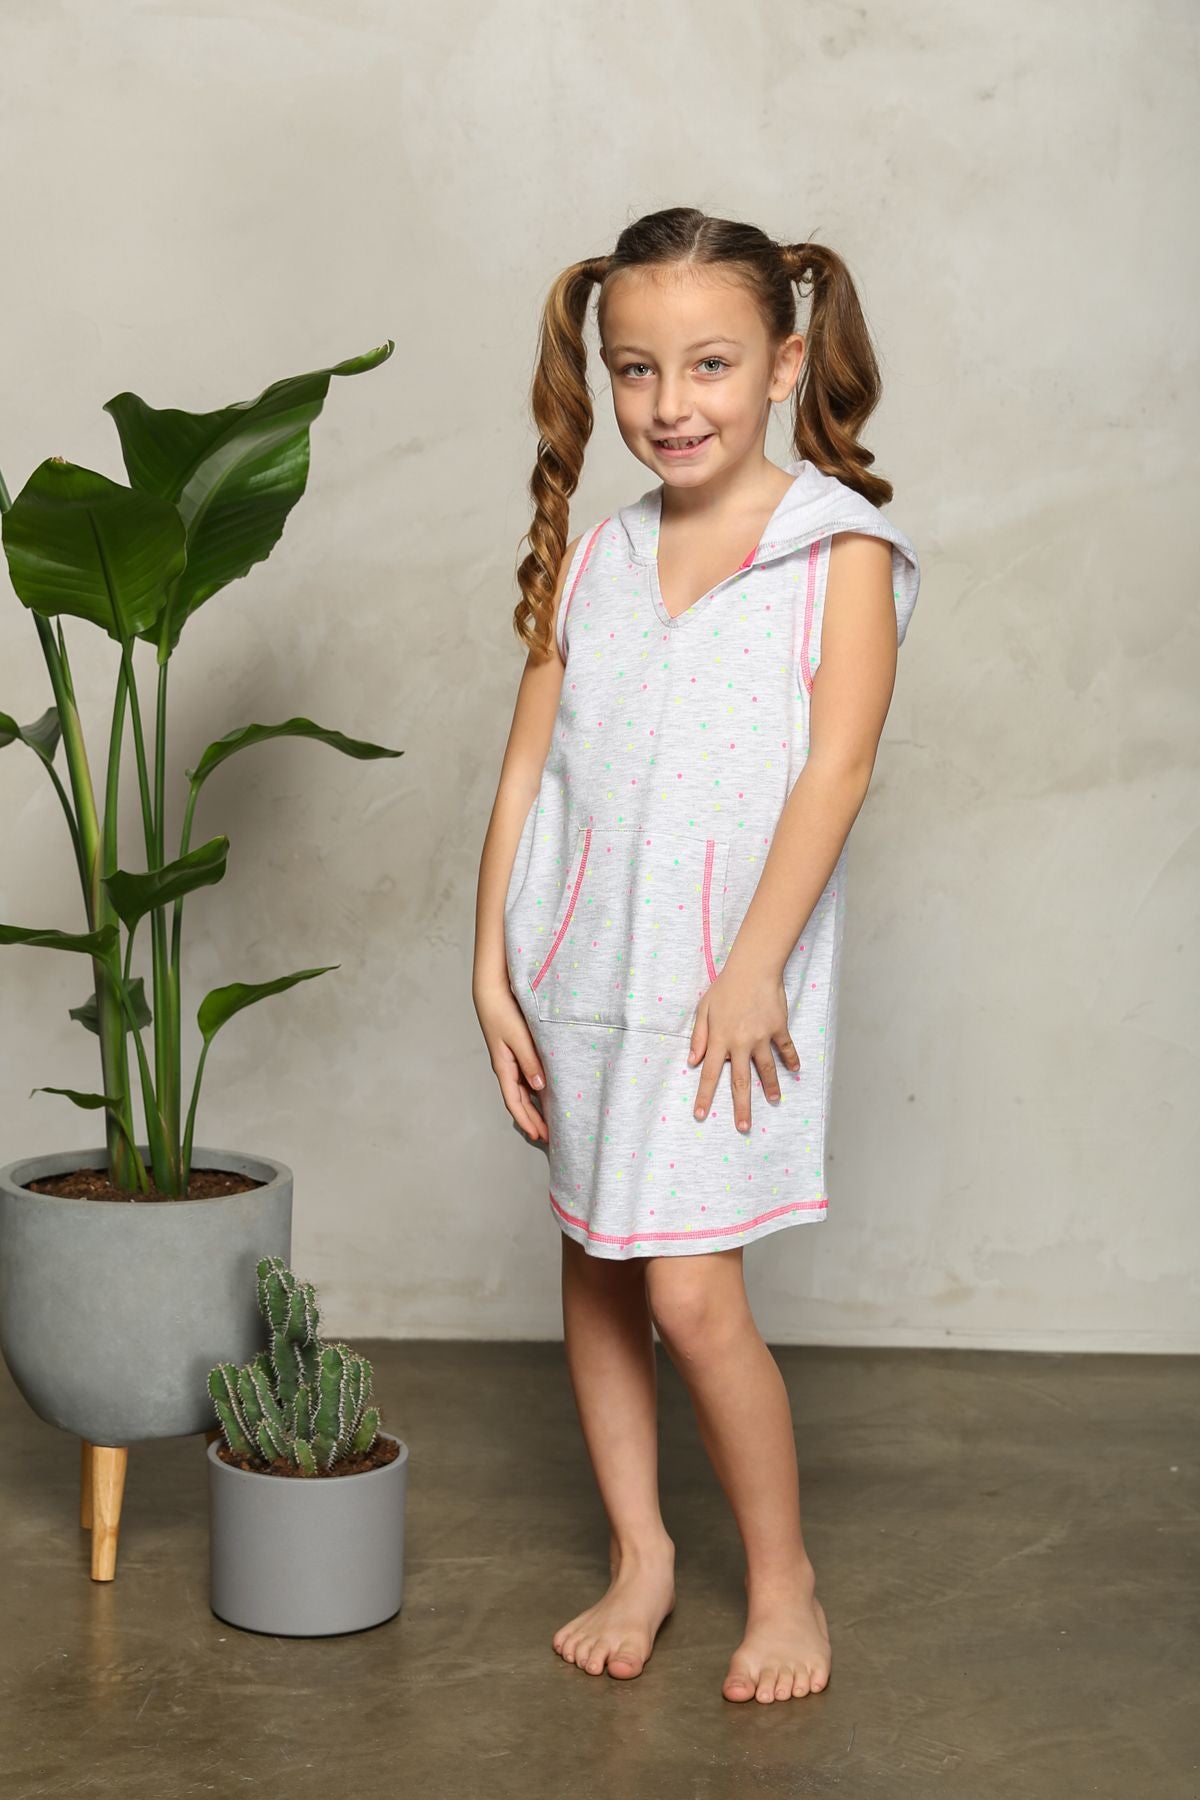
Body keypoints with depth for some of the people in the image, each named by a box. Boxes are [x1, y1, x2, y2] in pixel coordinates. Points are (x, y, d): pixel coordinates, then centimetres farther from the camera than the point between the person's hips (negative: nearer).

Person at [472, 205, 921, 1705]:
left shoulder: (841, 549, -7)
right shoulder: (591, 560, 6)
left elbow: (834, 767, -13)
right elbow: (527, 770, 5)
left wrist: (753, 971, -18)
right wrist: (492, 968, -1)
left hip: (722, 986, -5)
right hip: (580, 970, 5)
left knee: (690, 1295, -7)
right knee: (593, 1268, 13)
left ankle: (783, 1579, 13)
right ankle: (638, 1552, 30)